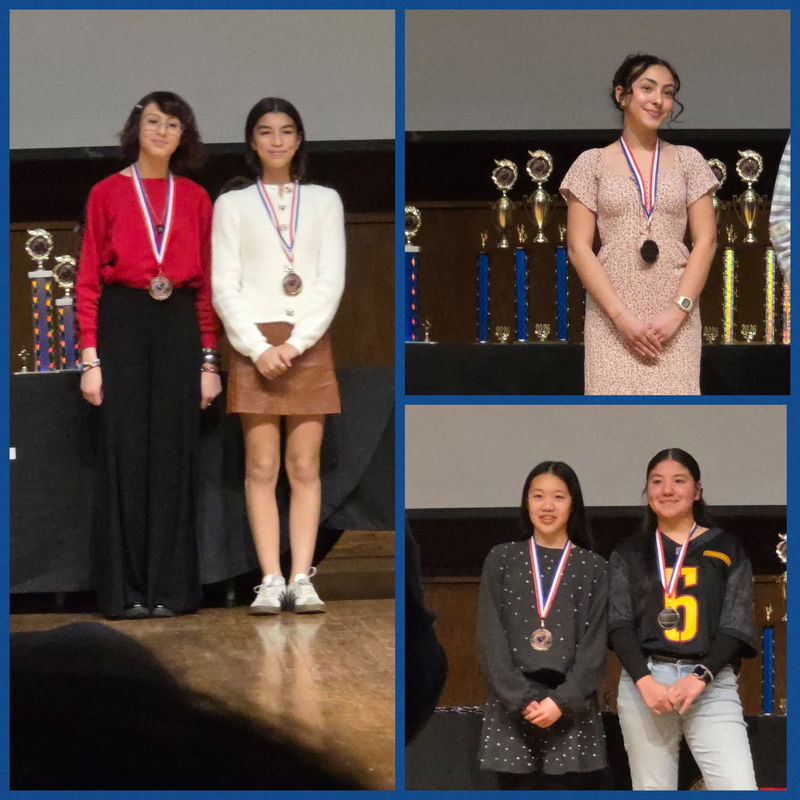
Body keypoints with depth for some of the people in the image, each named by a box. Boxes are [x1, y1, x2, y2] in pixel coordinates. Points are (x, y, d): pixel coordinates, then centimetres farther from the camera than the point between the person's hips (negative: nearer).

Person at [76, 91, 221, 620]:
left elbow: (207, 283, 10)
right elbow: (88, 279, 0)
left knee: (174, 453, 2)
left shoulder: (196, 199, 10)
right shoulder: (108, 193, 2)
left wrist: (209, 359, 5)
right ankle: (124, 589, 3)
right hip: (123, 324, -2)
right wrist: (90, 358, -7)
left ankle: (171, 586, 9)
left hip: (180, 328, 2)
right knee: (125, 452, -3)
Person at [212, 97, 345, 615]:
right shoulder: (232, 204, 9)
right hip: (255, 344, -1)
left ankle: (302, 579, -4)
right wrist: (258, 348, -11)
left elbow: (332, 280, 3)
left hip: (310, 344, 1)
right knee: (262, 466, -5)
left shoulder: (325, 201, 11)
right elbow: (224, 285, 1)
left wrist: (296, 342, -10)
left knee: (305, 466, -2)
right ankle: (271, 580, -7)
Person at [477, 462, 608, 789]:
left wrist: (562, 701, -13)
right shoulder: (501, 559, 7)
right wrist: (522, 699, -11)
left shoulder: (592, 567, 6)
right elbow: (491, 638, 0)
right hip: (512, 710, 0)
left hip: (572, 710, 0)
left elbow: (595, 645, 0)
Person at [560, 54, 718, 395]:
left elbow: (705, 241, 5)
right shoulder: (592, 163, 5)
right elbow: (578, 247, 0)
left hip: (675, 316, 1)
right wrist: (622, 317, -10)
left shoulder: (688, 160, 10)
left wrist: (677, 311, -8)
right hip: (612, 317, -1)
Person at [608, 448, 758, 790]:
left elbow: (736, 624, 3)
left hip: (711, 683, -1)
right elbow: (619, 624, 4)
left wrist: (699, 678, -11)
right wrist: (645, 681, -12)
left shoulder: (726, 548, 11)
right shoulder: (629, 553, 13)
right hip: (643, 681, 1)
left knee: (738, 787, -16)